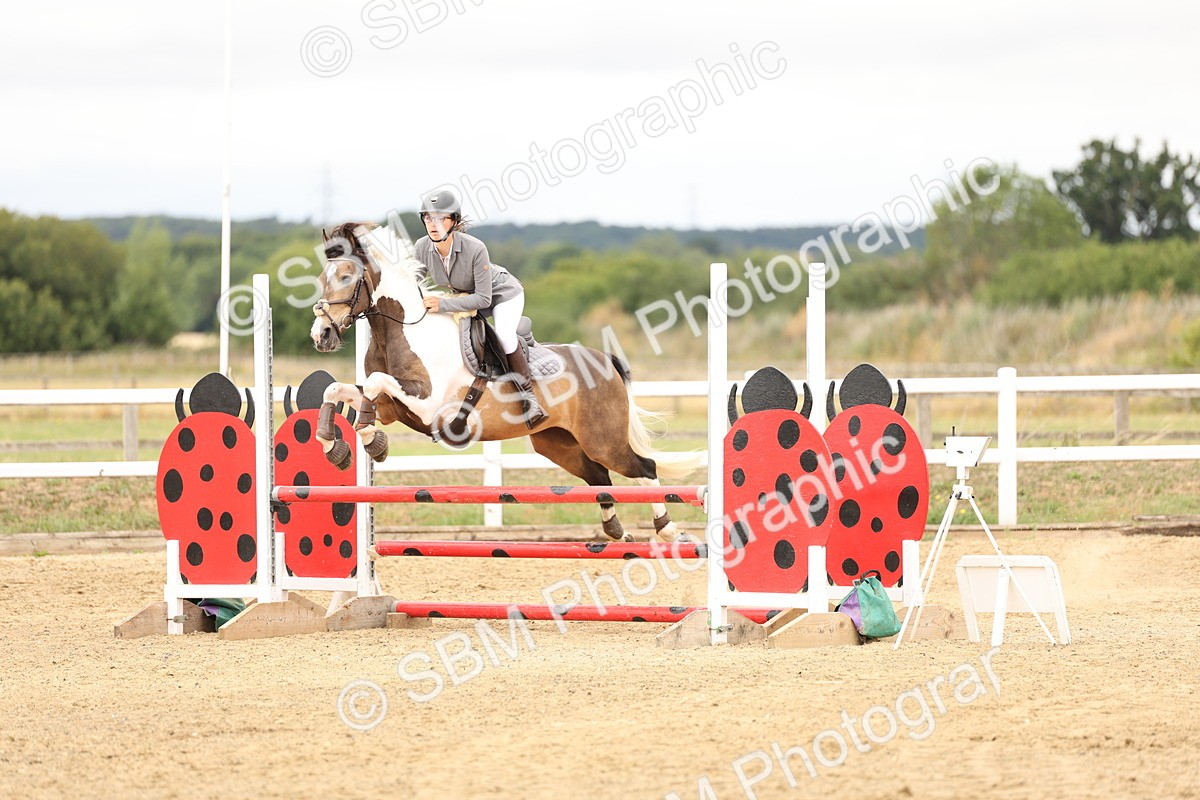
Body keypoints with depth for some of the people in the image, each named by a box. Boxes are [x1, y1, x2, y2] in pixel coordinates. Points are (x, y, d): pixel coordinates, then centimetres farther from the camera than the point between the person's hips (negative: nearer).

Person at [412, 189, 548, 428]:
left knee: (503, 333, -31)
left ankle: (528, 395, -20)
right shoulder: (422, 247, -22)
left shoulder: (475, 249, -37)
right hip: (463, 297, 7)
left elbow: (483, 298, -34)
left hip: (503, 293, -7)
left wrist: (444, 305, -42)